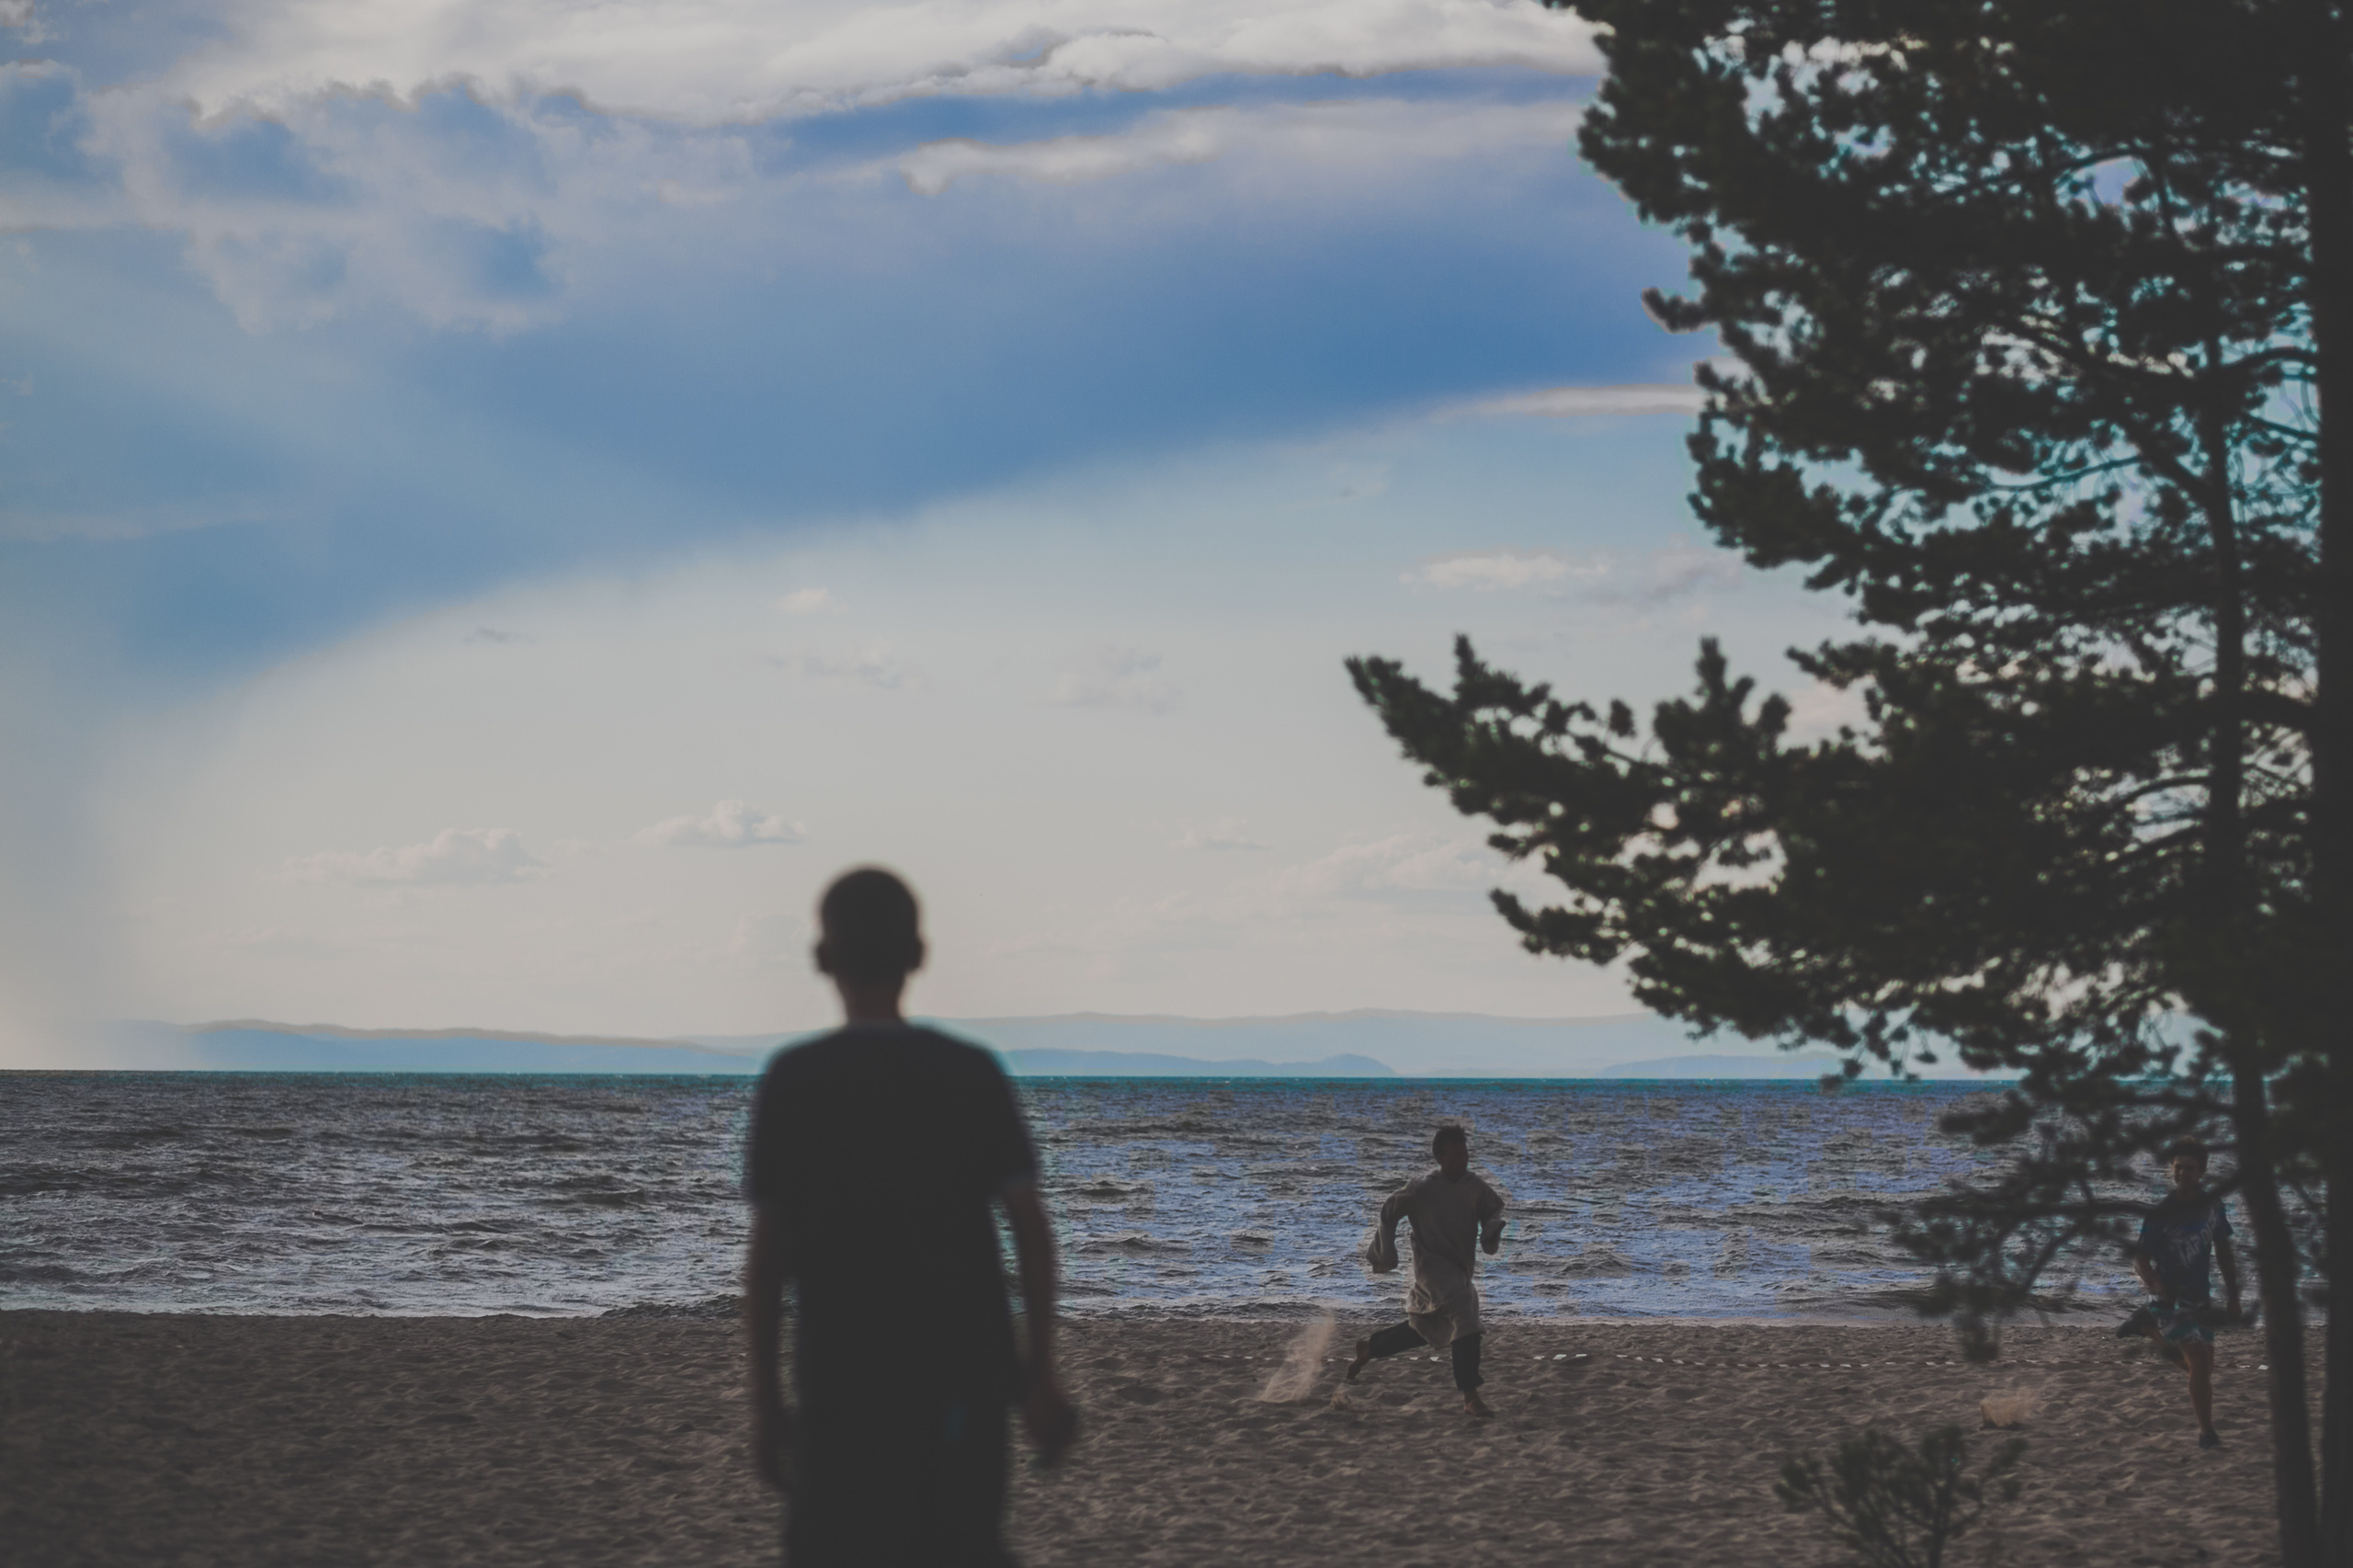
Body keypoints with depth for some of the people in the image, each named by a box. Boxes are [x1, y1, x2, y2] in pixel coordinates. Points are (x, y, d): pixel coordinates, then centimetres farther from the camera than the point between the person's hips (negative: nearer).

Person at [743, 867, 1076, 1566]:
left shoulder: (792, 1081, -2)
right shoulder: (973, 1073, 2)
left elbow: (768, 1251, -4)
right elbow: (1032, 1231, -3)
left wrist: (764, 1397, 2)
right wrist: (1041, 1375, 3)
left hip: (840, 1383, -1)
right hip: (964, 1376, 2)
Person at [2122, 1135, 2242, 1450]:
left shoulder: (2212, 1205, -1)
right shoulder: (2161, 1213, -15)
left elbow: (2223, 1253, 9)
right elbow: (2140, 1258, -14)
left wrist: (2233, 1298, 9)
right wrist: (2154, 1283, -35)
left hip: (2200, 1296, 6)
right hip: (2171, 1297, -6)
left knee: (2201, 1366, 17)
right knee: (2199, 1362, -17)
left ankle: (2148, 1325, 35)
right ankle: (2207, 1430, -2)